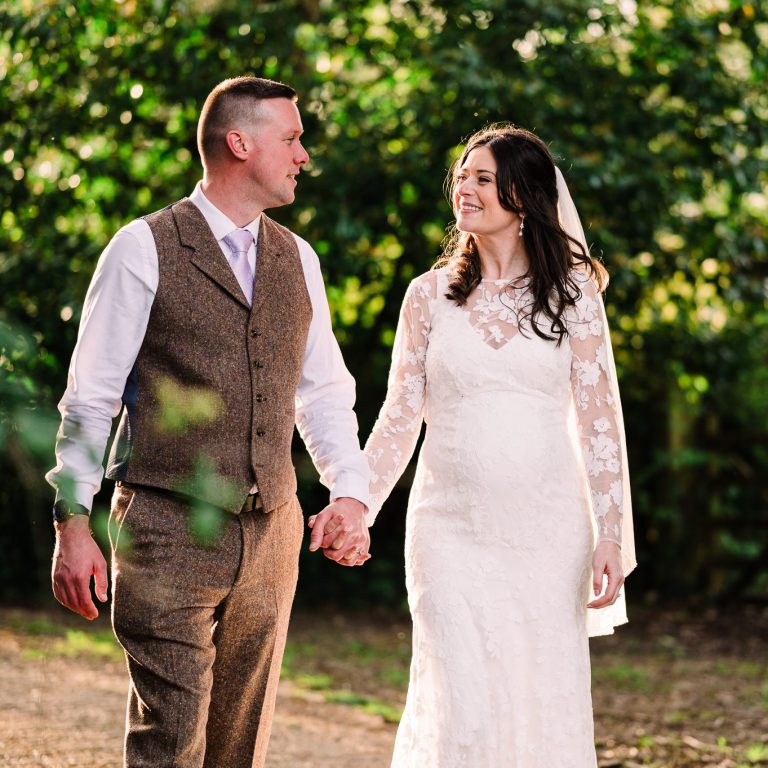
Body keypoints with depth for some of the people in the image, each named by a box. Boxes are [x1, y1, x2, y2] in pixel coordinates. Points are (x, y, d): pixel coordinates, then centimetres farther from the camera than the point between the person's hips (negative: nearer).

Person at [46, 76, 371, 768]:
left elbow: (324, 391, 16)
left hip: (271, 534, 6)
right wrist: (72, 523, -8)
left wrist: (349, 491, -1)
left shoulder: (298, 260, 13)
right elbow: (90, 397, -4)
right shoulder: (144, 250, -4)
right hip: (168, 530, -5)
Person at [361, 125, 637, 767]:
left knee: (547, 700, 3)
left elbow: (599, 418, 1)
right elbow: (401, 417, 7)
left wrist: (613, 536, -4)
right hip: (452, 527, 0)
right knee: (460, 705, -5)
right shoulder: (430, 294, 5)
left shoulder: (571, 293, 2)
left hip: (548, 529, 0)